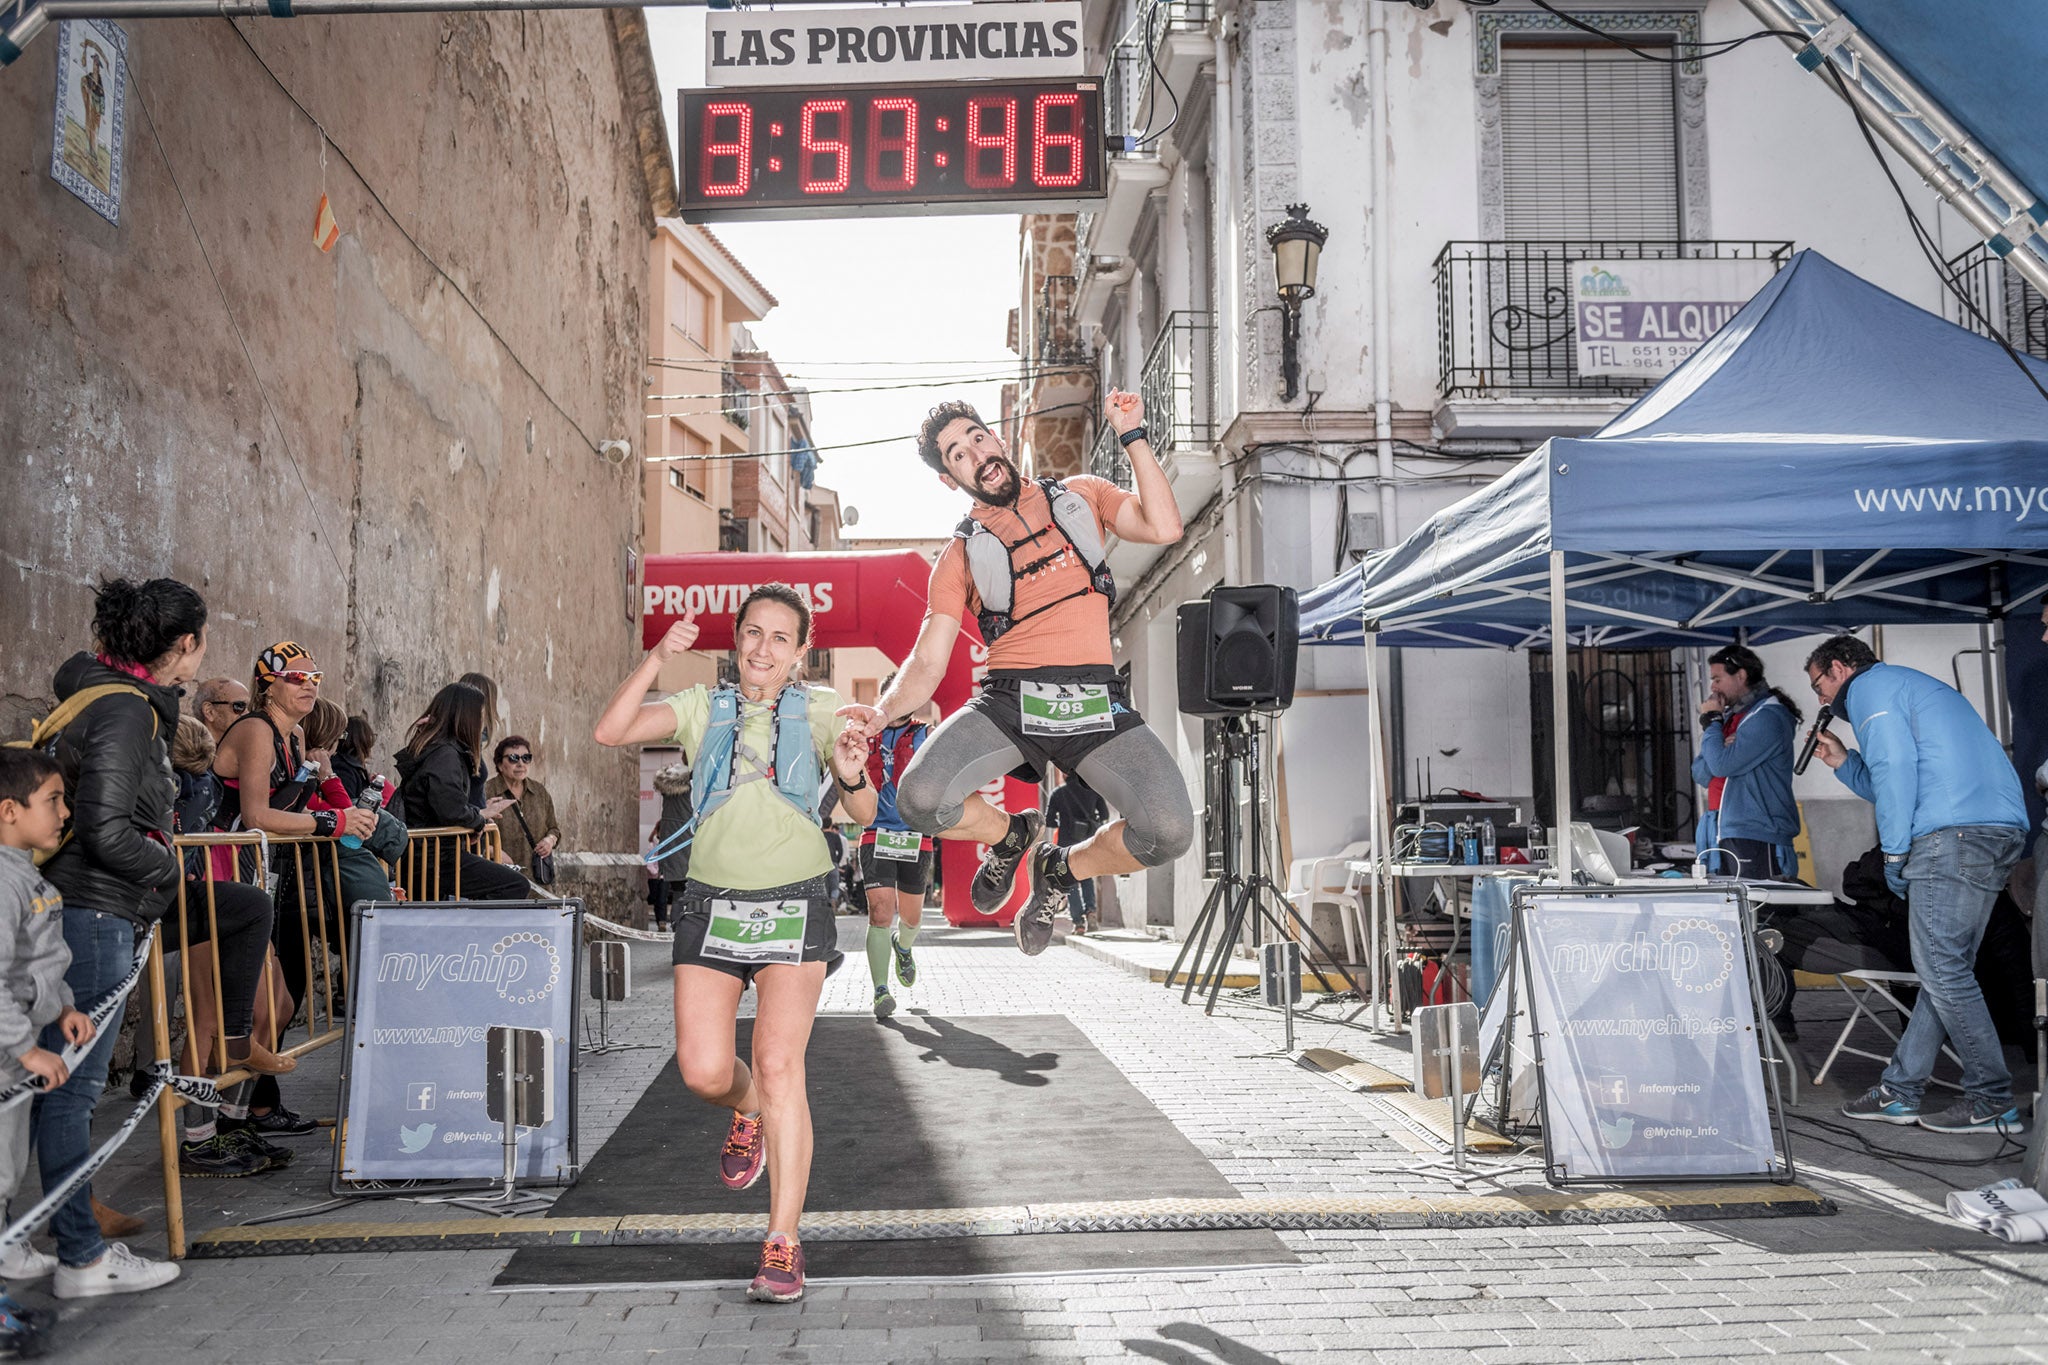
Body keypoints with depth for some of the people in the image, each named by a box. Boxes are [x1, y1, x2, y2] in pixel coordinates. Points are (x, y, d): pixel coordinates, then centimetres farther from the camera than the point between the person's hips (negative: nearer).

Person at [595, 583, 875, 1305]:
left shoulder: (819, 711, 8)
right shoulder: (703, 707, 9)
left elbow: (864, 813, 3)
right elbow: (611, 730, -7)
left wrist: (853, 776, -18)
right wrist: (657, 658, -16)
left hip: (793, 901, -2)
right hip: (712, 900, 2)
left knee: (779, 1066, -12)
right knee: (703, 1071, -6)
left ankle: (783, 1244, -4)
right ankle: (749, 1112, 33)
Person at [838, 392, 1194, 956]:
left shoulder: (1080, 494, 17)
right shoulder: (961, 553, 14)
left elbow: (1164, 528, 0)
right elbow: (927, 663, 6)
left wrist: (1131, 435, -1)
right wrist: (883, 710, -14)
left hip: (1097, 703, 0)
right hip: (1009, 701, 0)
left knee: (1169, 832, -23)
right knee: (920, 798, -27)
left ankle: (1063, 868, 12)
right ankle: (1009, 834, 12)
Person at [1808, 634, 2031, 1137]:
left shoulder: (1870, 686, 3)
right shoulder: (1911, 686, 32)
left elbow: (1896, 766, -12)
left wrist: (1894, 852, -9)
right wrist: (1844, 762, 33)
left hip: (1953, 835, -10)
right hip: (1999, 831, 10)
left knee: (1943, 971, -7)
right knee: (1943, 968, 9)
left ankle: (1994, 1103, -4)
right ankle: (1899, 1091, 14)